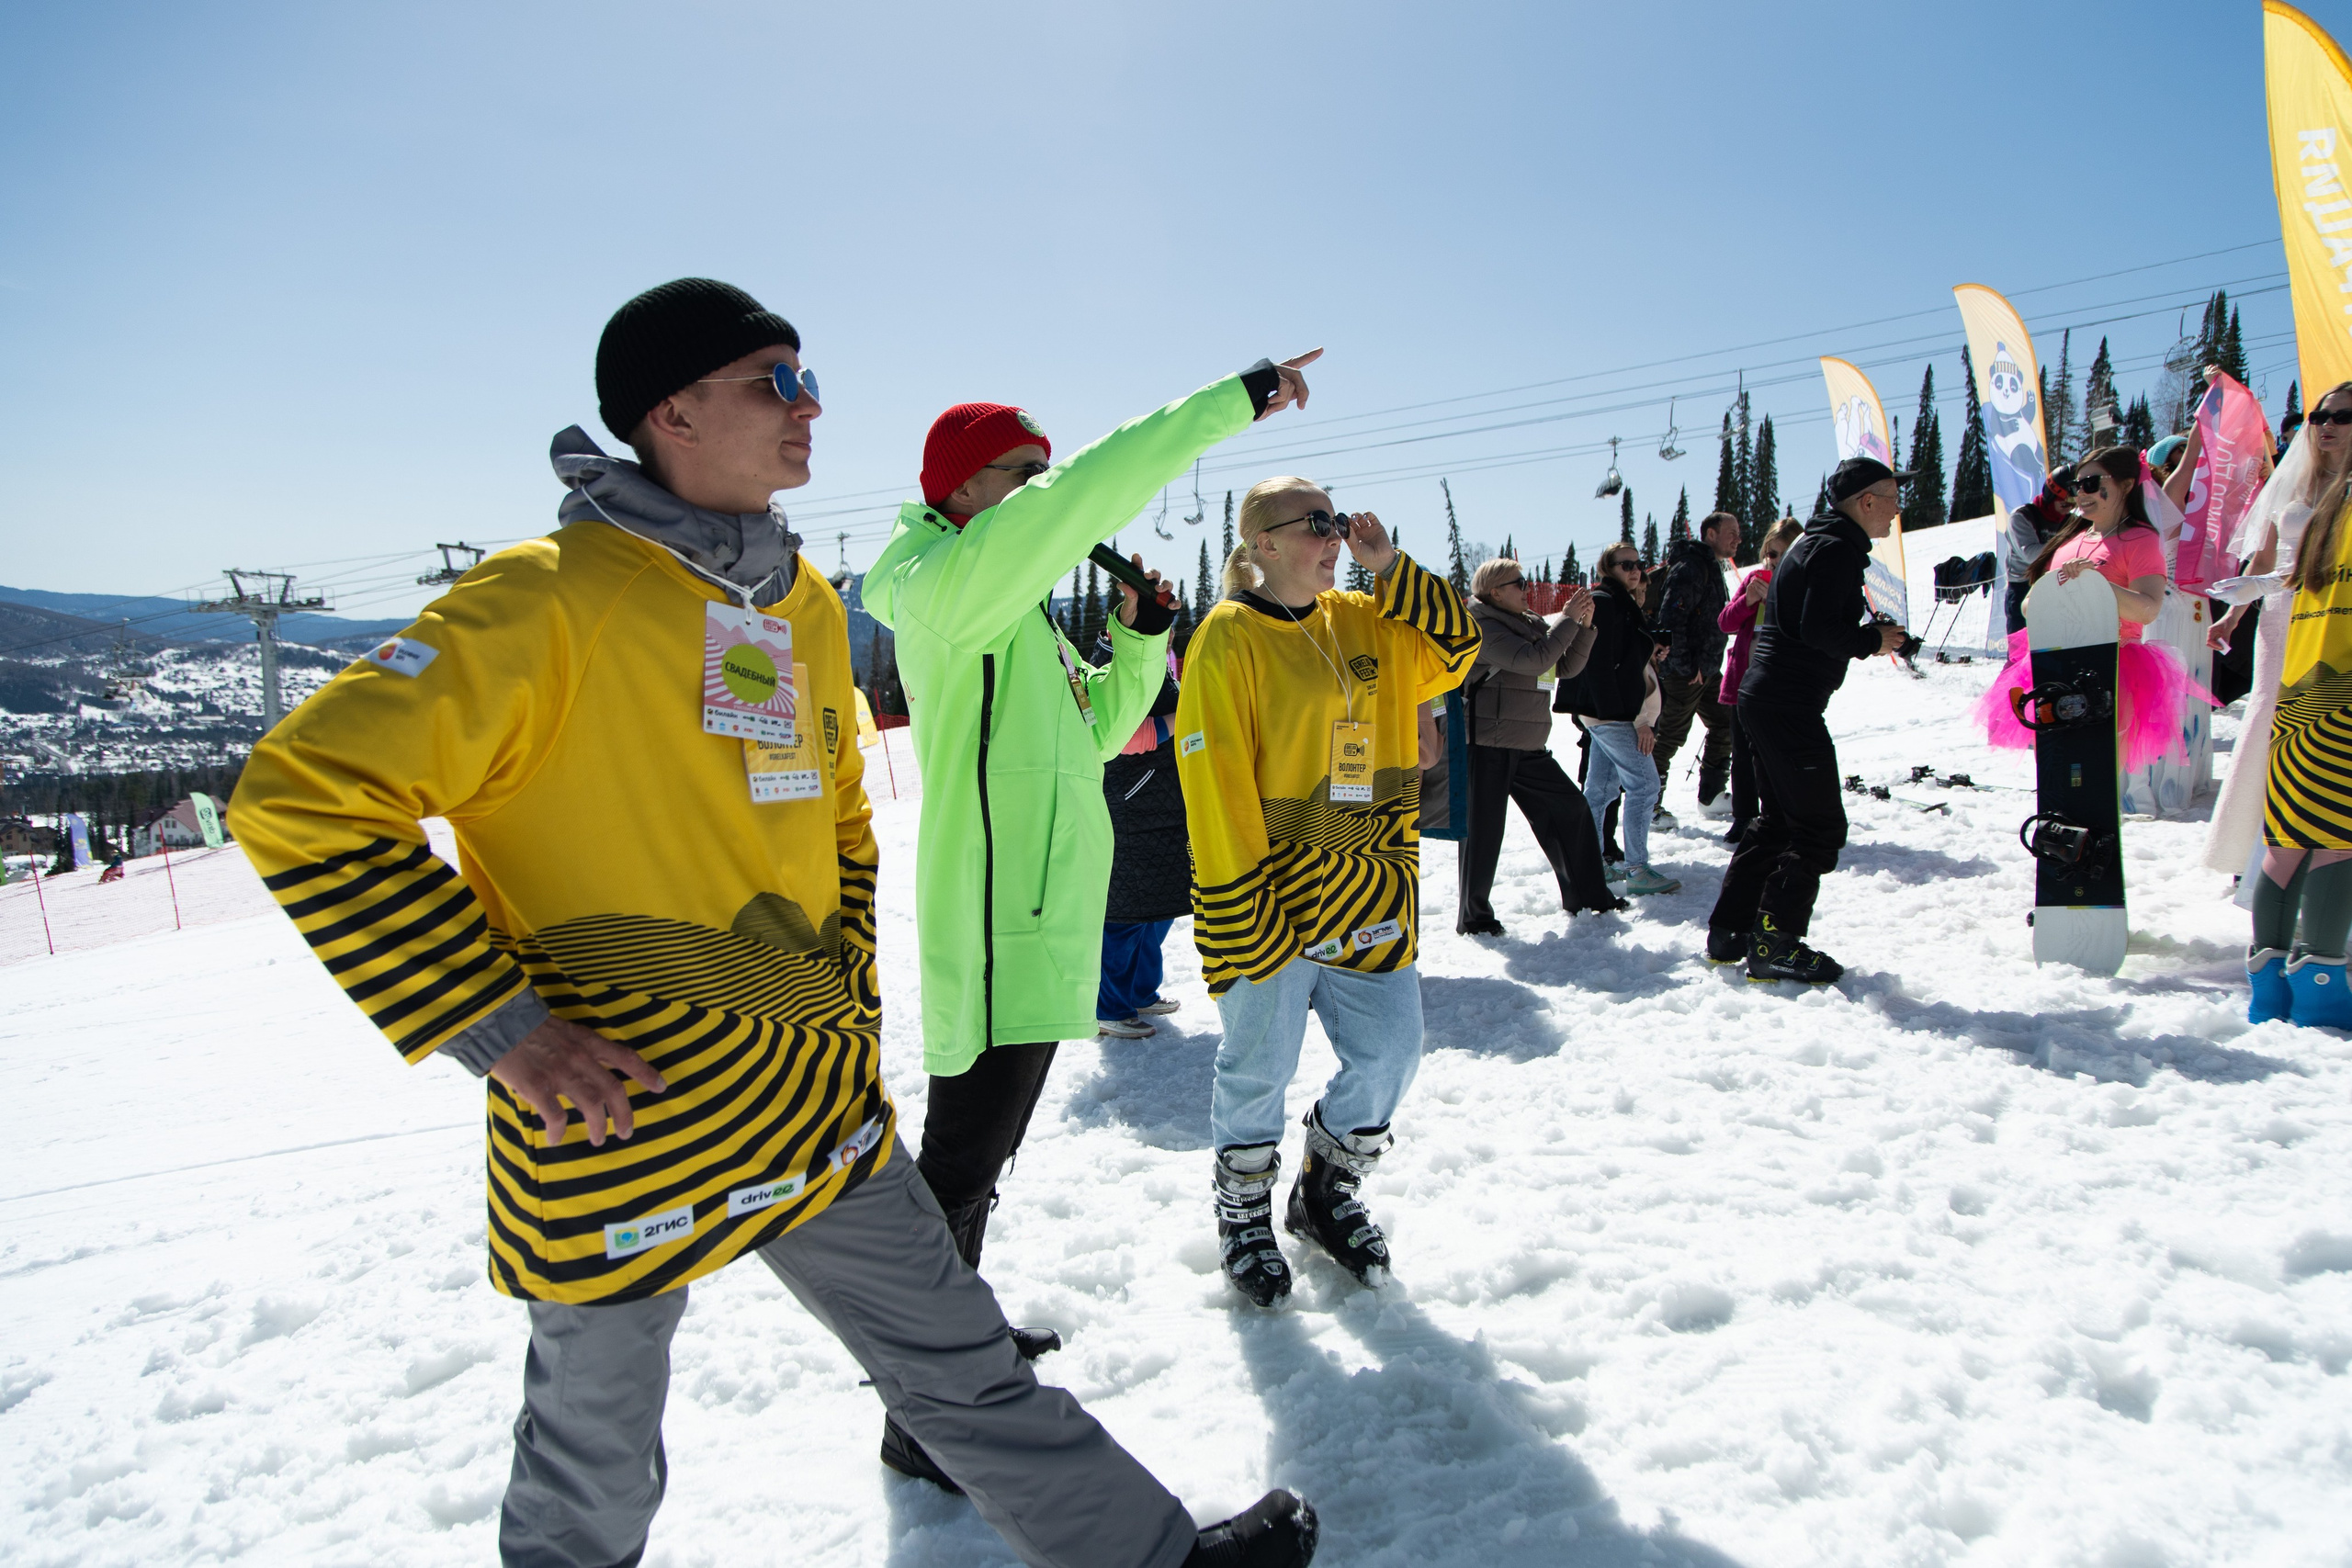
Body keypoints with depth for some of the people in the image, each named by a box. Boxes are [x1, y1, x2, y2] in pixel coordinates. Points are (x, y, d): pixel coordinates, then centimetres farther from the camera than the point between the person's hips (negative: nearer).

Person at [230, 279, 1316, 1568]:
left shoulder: (807, 608, 7)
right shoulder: (549, 599, -15)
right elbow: (302, 794, -17)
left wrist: (849, 992, 12)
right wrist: (494, 1024, -19)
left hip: (822, 1111, 6)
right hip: (620, 1123, -5)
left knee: (970, 1373, 17)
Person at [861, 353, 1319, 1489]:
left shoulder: (1015, 608, 17)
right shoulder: (951, 579, -13)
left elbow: (1090, 731, 22)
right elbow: (1091, 492, -27)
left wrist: (1140, 638, 8)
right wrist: (1234, 400, -24)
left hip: (1041, 919, 10)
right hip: (998, 931, -10)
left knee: (979, 1152, 23)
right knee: (960, 1168, 0)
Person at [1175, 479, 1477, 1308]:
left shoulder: (1363, 623, 10)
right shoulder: (1229, 638, -10)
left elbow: (1454, 649, 12)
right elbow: (1213, 785, -15)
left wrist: (1392, 567, 1)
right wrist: (1237, 914, -18)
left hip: (1369, 895, 6)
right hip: (1272, 903, -6)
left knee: (1389, 1052, 11)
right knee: (1260, 1064, 6)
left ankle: (1329, 1191, 35)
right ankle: (1244, 1215, 30)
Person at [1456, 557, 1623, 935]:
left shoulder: (1529, 625, 15)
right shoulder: (1481, 628, -12)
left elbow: (1566, 666, 15)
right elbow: (1534, 660, -23)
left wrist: (1584, 626, 1)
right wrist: (1567, 619, -15)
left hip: (1528, 747, 9)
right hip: (1487, 746, -8)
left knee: (1571, 809, 12)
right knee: (1484, 830, -2)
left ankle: (1586, 895, 25)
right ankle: (1473, 917, 9)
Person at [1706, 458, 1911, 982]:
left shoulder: (1813, 543, 19)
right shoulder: (1836, 549, -13)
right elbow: (1818, 630, -24)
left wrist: (1867, 632, 10)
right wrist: (1871, 640, -8)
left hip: (1764, 698, 11)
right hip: (1790, 705, -11)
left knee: (1777, 820, 17)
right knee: (1819, 826, -5)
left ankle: (1729, 932, 20)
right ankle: (1776, 945, -2)